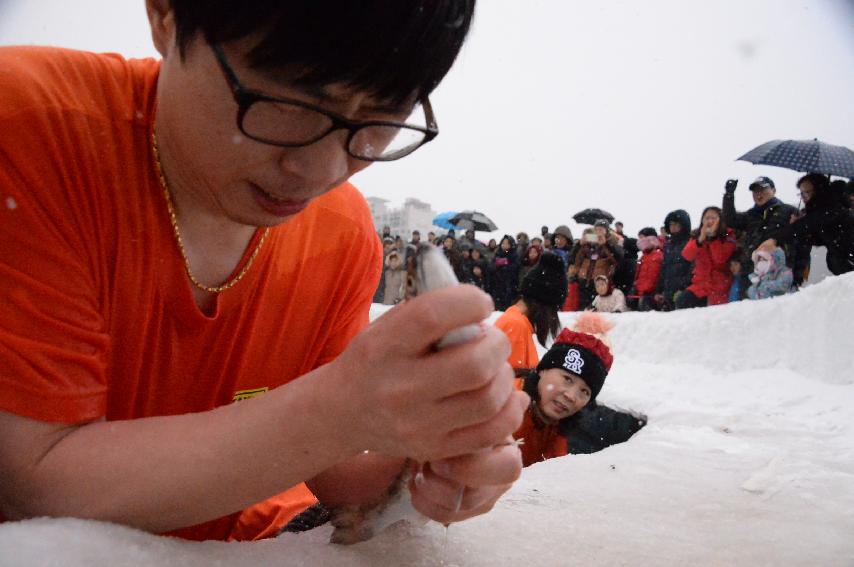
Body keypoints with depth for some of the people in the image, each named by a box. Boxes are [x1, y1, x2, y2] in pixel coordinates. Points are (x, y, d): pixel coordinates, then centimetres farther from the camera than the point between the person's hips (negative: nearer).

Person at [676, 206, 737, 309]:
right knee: (682, 302, -16)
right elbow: (687, 256, -9)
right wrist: (700, 239, -20)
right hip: (700, 283, 3)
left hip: (720, 284, -3)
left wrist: (713, 237, -20)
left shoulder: (727, 236, -3)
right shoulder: (696, 236, 8)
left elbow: (720, 259, -19)